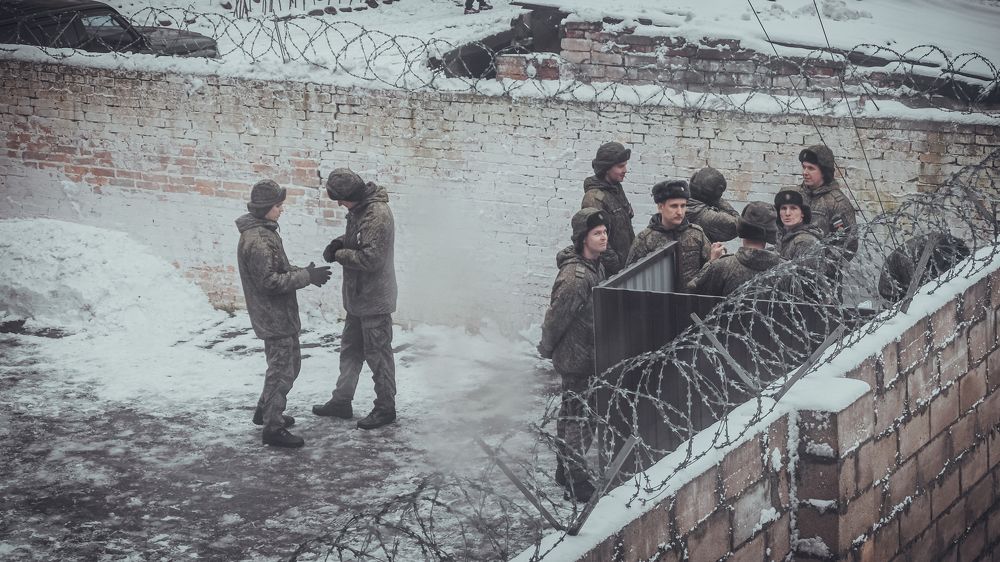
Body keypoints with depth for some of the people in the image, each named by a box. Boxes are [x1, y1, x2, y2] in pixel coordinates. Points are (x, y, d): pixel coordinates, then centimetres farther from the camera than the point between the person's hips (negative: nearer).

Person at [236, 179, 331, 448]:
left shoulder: (263, 232, 10)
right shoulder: (257, 240, -23)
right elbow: (270, 281, -25)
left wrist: (302, 271, 5)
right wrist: (307, 277, -22)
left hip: (280, 315, 10)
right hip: (273, 317, -10)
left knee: (290, 363, 22)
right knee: (282, 370, -4)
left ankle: (266, 411, 35)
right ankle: (273, 428, 3)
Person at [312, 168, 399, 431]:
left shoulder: (377, 215, -25)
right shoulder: (359, 209, 6)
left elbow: (371, 258, -27)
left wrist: (339, 255, -15)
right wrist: (339, 243, 0)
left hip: (375, 299, -10)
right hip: (357, 296, 10)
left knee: (378, 354, 2)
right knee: (350, 349, 19)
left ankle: (386, 407, 14)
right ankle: (342, 401, 31)